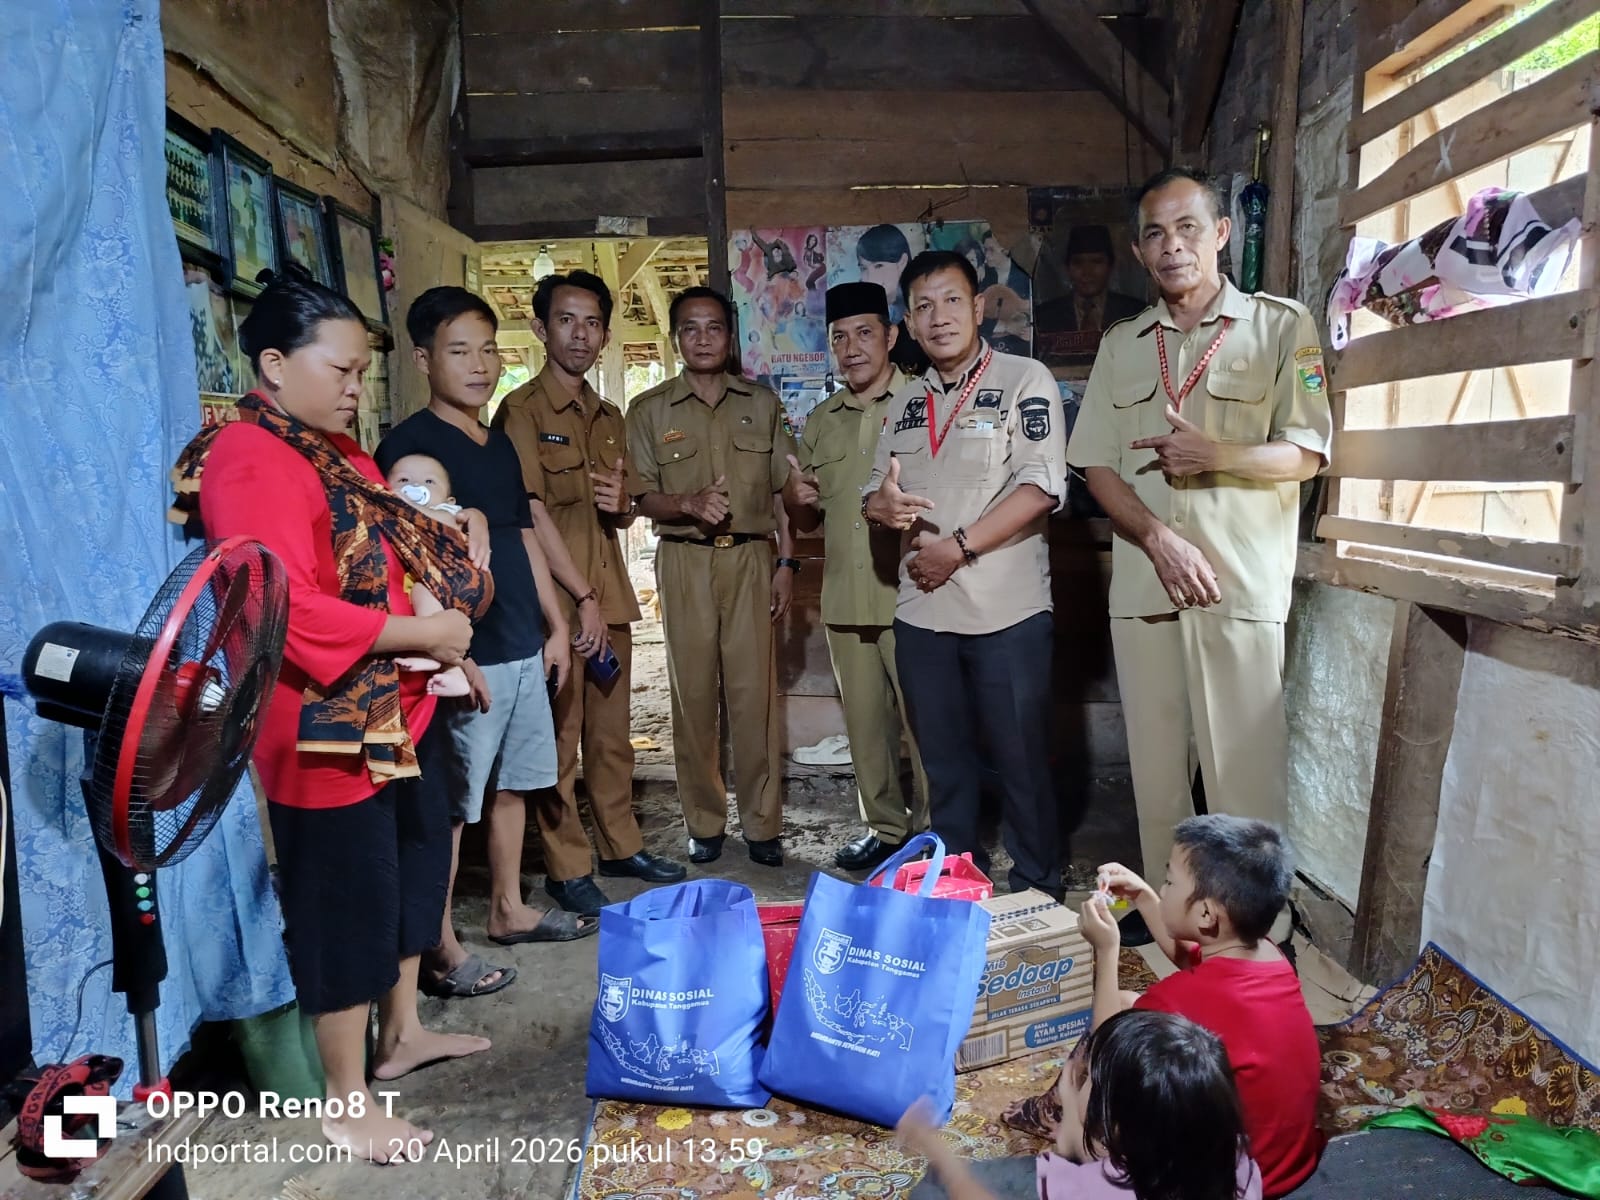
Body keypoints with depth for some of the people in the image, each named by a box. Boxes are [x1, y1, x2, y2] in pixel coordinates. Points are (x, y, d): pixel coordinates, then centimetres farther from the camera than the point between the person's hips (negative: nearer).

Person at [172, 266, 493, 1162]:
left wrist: (442, 650, 8)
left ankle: (401, 1033, 40)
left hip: (394, 708, 10)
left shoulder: (337, 452, 13)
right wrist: (423, 633, -20)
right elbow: (285, 612, -28)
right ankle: (348, 1103, 21)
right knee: (346, 901, 3)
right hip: (325, 728, -10)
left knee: (414, 868, 21)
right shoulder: (248, 461, -18)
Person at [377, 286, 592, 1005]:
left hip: (524, 649, 8)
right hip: (464, 657, -8)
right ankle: (439, 947, 13)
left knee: (512, 784, 17)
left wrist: (555, 625, 16)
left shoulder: (500, 445, 14)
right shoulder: (409, 446, -11)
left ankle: (509, 909, 33)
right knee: (448, 805, 1)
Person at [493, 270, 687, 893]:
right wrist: (583, 598, -14)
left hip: (610, 598, 6)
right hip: (556, 601, -6)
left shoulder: (610, 417, 15)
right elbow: (532, 514, -12)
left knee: (612, 732, 14)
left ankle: (621, 845, 27)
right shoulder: (522, 410, -6)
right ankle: (568, 867, 13)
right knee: (559, 738, 1)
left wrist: (620, 504, -4)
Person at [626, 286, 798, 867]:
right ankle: (704, 823, 15)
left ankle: (762, 823, 10)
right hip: (685, 562, 0)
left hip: (750, 558, 1)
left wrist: (786, 562, 4)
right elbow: (642, 497, 3)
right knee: (693, 692, 2)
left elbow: (782, 491, 11)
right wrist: (690, 504, -16)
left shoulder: (762, 404, 11)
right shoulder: (649, 410, 7)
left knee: (754, 691, -1)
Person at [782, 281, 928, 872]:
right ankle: (884, 828, 29)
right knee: (865, 725, 14)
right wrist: (795, 499, -3)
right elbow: (807, 521, 20)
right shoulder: (820, 421, 14)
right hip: (846, 602, 5)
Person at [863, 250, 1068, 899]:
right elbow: (878, 497, 16)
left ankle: (1038, 888, 22)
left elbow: (1041, 488, -13)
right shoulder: (905, 402, 14)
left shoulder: (1024, 381, -3)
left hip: (1006, 610, -5)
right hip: (921, 610, 5)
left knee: (1022, 759, 5)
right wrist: (882, 504, -9)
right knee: (944, 760, 15)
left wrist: (957, 547, -16)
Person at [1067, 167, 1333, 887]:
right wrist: (1160, 540, -8)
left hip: (1242, 585, -3)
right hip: (1141, 585, 4)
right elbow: (1096, 465, 8)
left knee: (1244, 773, -3)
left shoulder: (1280, 326, 4)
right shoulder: (1120, 345, 15)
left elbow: (1306, 453, -1)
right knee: (1154, 772, 10)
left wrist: (1212, 455, -19)